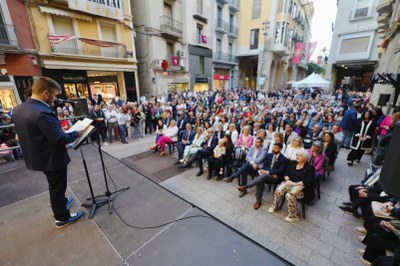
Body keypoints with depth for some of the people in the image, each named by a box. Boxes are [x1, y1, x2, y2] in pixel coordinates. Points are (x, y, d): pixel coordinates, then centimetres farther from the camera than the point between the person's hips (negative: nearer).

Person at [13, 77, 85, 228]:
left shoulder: (18, 109, 0)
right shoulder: (43, 113, -30)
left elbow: (29, 133, 9)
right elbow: (60, 139, -29)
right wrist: (77, 133, -13)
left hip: (36, 156, 9)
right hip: (51, 158, -9)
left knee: (55, 185, 29)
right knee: (57, 187, 10)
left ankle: (61, 202, 51)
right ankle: (62, 218, 29)